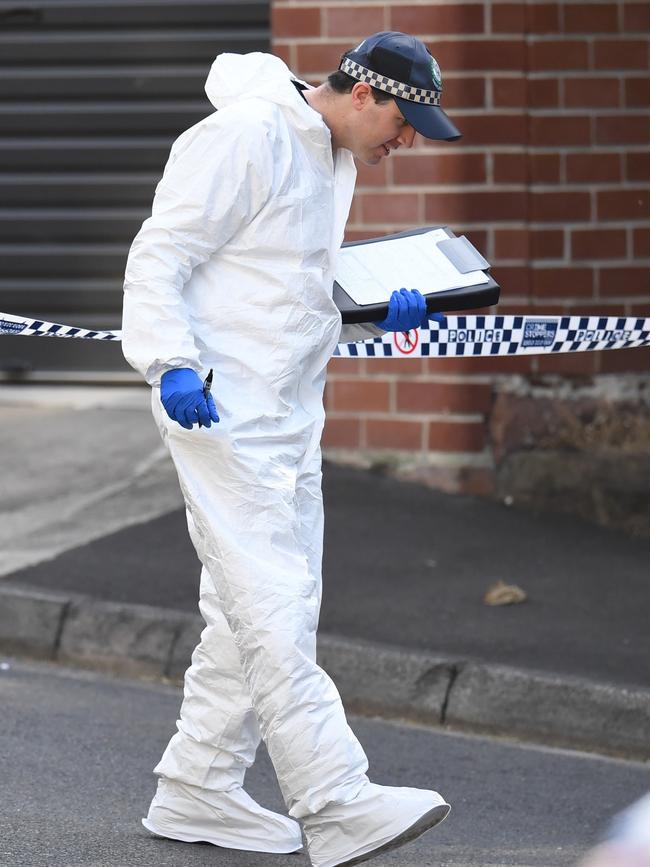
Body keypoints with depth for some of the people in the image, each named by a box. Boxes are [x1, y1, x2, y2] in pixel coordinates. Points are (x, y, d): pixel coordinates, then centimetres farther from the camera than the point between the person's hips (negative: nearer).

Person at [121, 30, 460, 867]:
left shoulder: (334, 162, 16)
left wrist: (375, 315, 8)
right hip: (220, 411, -10)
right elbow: (158, 260, -16)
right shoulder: (242, 138, -14)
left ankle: (196, 792, 19)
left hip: (287, 413, 10)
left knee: (267, 606, 11)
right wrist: (171, 363, -29)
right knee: (272, 601, -12)